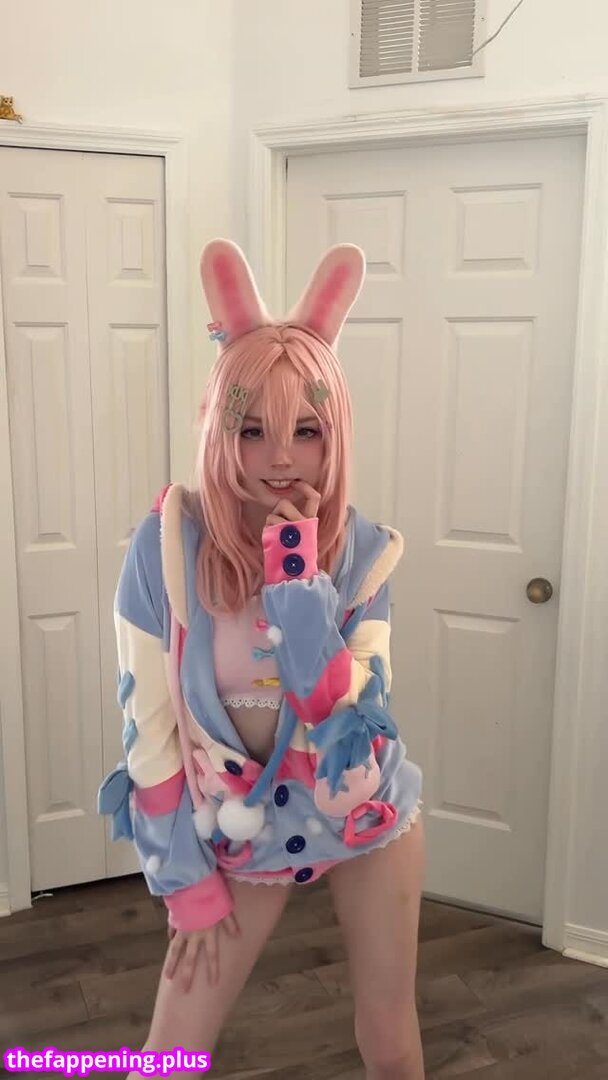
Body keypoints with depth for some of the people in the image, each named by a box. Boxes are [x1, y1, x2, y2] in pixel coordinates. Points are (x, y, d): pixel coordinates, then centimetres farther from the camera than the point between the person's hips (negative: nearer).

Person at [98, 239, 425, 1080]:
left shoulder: (362, 549, -14)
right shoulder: (166, 543, -19)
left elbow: (346, 718, -20)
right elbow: (147, 726, -13)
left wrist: (297, 578, -29)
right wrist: (187, 879, -7)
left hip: (368, 817, 2)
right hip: (242, 833, -1)